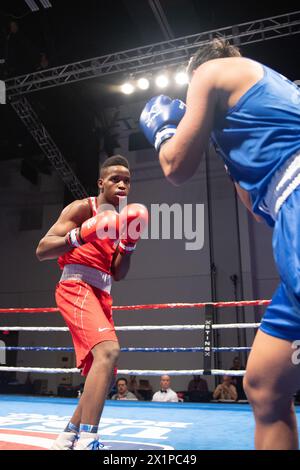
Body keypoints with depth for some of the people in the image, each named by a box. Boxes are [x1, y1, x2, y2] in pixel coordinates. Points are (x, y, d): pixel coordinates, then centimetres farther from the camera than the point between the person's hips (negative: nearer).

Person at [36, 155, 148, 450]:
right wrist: (79, 235, -24)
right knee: (107, 351, -31)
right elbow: (41, 250, -9)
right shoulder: (82, 208, -1)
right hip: (76, 288, -8)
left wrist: (129, 245, 1)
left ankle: (66, 438, 26)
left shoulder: (119, 221, 20)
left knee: (100, 372, 10)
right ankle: (86, 440, -31)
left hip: (102, 295, 9)